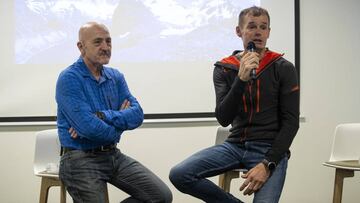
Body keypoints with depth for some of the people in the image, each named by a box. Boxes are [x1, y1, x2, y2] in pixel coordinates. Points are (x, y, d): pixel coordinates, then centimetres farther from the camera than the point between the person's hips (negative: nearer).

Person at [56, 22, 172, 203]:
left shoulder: (115, 77, 9)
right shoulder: (69, 78, -13)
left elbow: (137, 115, -5)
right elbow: (89, 127, -23)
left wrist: (102, 116, -20)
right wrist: (118, 121, -5)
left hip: (114, 156, 6)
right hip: (81, 160, -6)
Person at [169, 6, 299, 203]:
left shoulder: (283, 68, -2)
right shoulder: (224, 69, 4)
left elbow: (290, 122, -5)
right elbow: (223, 119, -7)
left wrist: (268, 164, -16)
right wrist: (241, 79, -20)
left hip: (270, 148, -3)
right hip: (235, 145, 3)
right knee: (179, 174, -16)